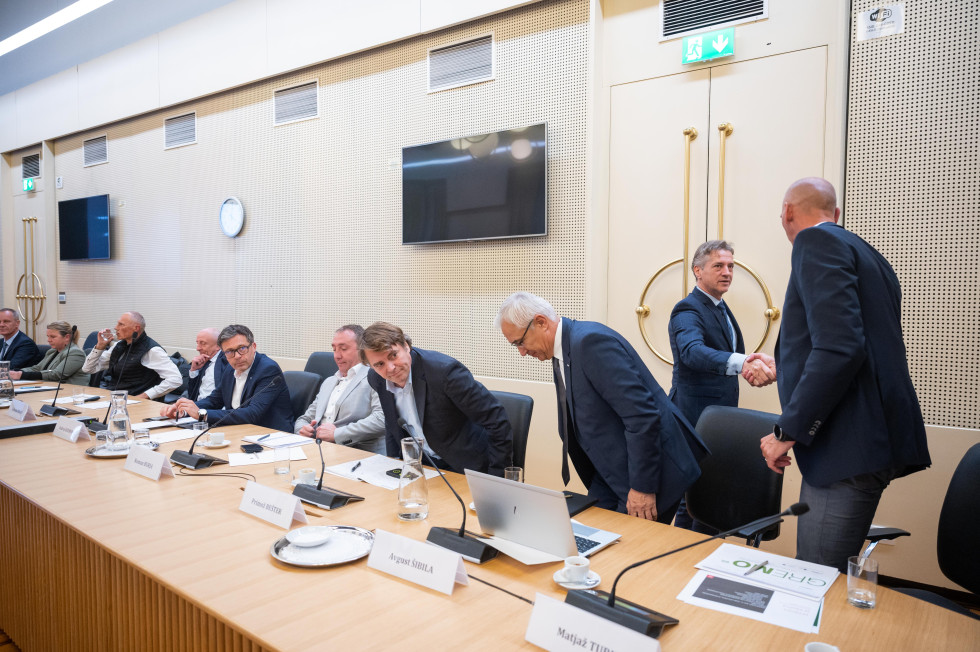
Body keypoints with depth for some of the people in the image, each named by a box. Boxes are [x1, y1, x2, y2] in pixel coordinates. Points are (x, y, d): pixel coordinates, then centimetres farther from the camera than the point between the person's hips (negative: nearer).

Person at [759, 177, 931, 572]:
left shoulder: (816, 242, -9)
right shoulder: (866, 254, 21)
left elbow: (839, 346, -23)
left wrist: (788, 431, -16)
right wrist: (780, 367, 38)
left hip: (850, 447, -10)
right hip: (874, 438, 10)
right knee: (833, 577, 16)